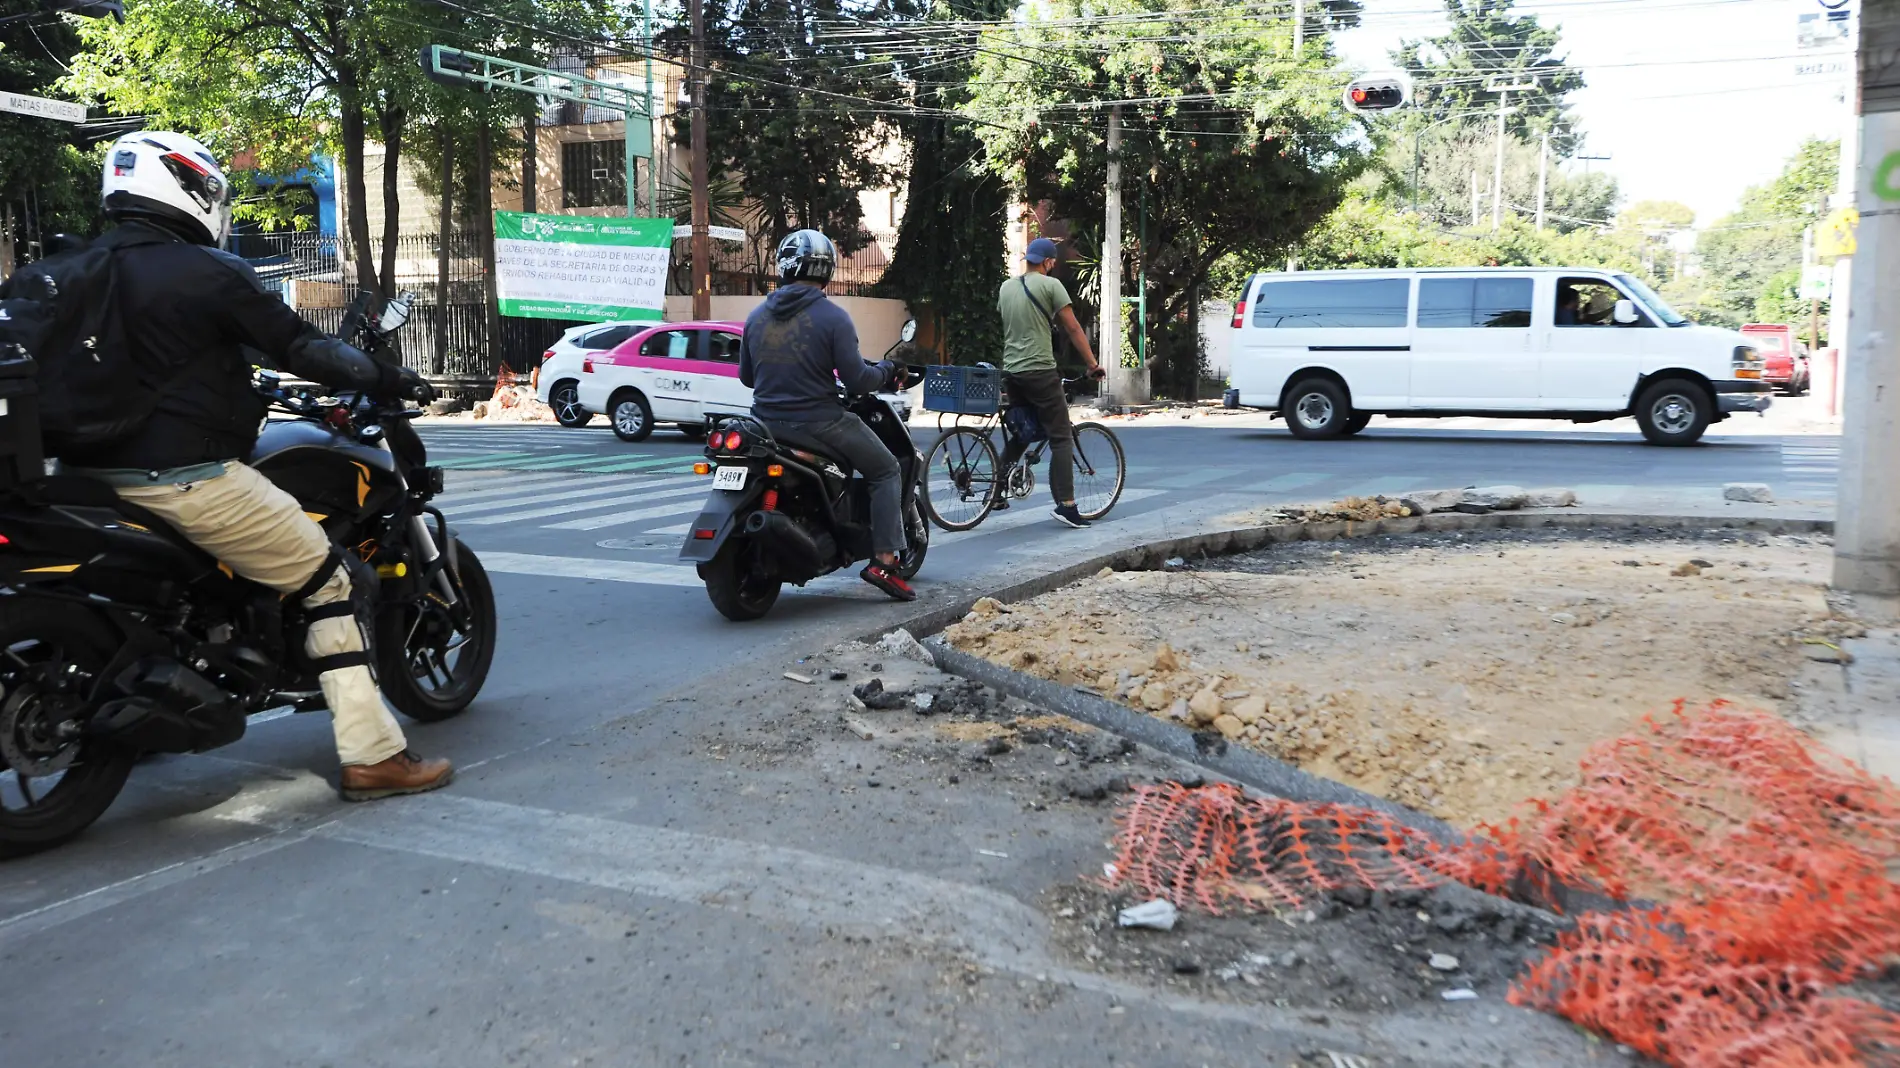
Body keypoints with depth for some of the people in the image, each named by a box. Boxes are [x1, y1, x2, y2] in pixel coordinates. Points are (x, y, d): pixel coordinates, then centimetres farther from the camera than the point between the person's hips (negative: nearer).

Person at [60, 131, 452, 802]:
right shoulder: (208, 272, -10)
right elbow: (300, 350, -10)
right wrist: (391, 380, 2)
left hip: (92, 469, 8)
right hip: (187, 477, -8)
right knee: (326, 581, -2)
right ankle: (371, 755, -6)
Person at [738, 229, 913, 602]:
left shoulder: (756, 316, 5)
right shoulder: (833, 317, -12)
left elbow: (746, 376, 13)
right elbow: (855, 380, -15)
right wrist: (886, 371, 5)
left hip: (768, 424, 6)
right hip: (818, 423, -6)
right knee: (886, 471, 11)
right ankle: (884, 561, 0)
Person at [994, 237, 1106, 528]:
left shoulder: (1005, 288, 13)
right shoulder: (1050, 285, -5)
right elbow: (1073, 328, -6)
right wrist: (1092, 363, 0)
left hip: (1011, 372, 7)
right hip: (1040, 371, -7)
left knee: (1019, 435, 20)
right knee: (1061, 438, -4)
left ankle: (997, 493, 18)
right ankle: (1066, 505, -12)